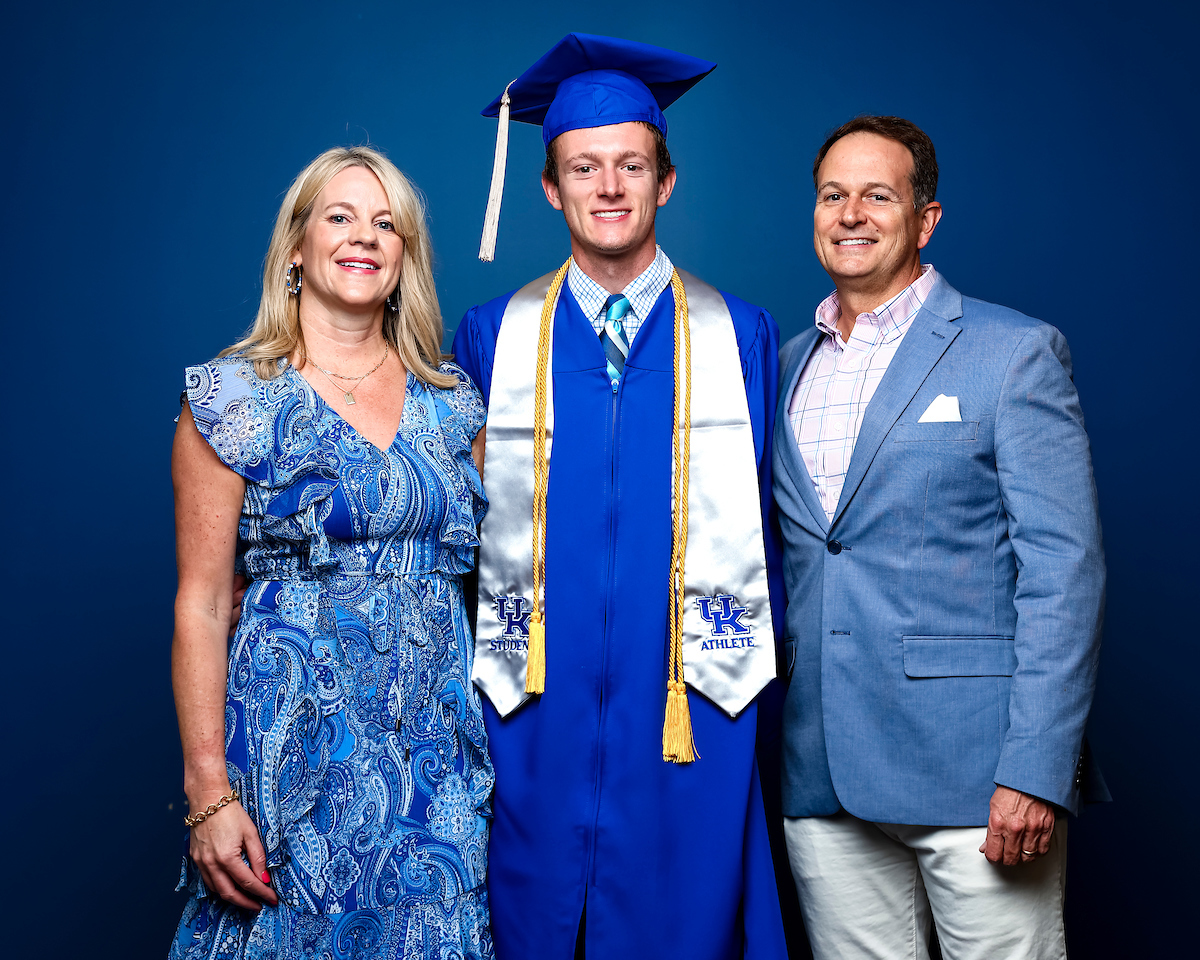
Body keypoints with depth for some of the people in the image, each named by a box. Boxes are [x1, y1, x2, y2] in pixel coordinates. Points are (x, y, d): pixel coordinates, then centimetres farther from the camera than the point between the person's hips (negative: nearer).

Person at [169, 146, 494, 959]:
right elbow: (200, 605, -6)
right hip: (296, 736, -3)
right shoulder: (235, 398, -4)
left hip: (439, 747, 4)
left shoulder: (452, 401, 7)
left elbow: (474, 563, 11)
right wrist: (210, 794, -12)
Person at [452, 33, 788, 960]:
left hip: (688, 716, 0)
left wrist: (759, 675, -1)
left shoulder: (740, 335, 2)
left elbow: (766, 520, 4)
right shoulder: (493, 337, 3)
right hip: (537, 714, 1)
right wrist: (471, 674, 1)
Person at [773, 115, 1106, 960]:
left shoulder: (1016, 352, -3)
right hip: (822, 777, 5)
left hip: (972, 765, -4)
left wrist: (1036, 769, -15)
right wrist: (763, 736, 9)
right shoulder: (787, 366, 13)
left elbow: (1064, 570, -9)